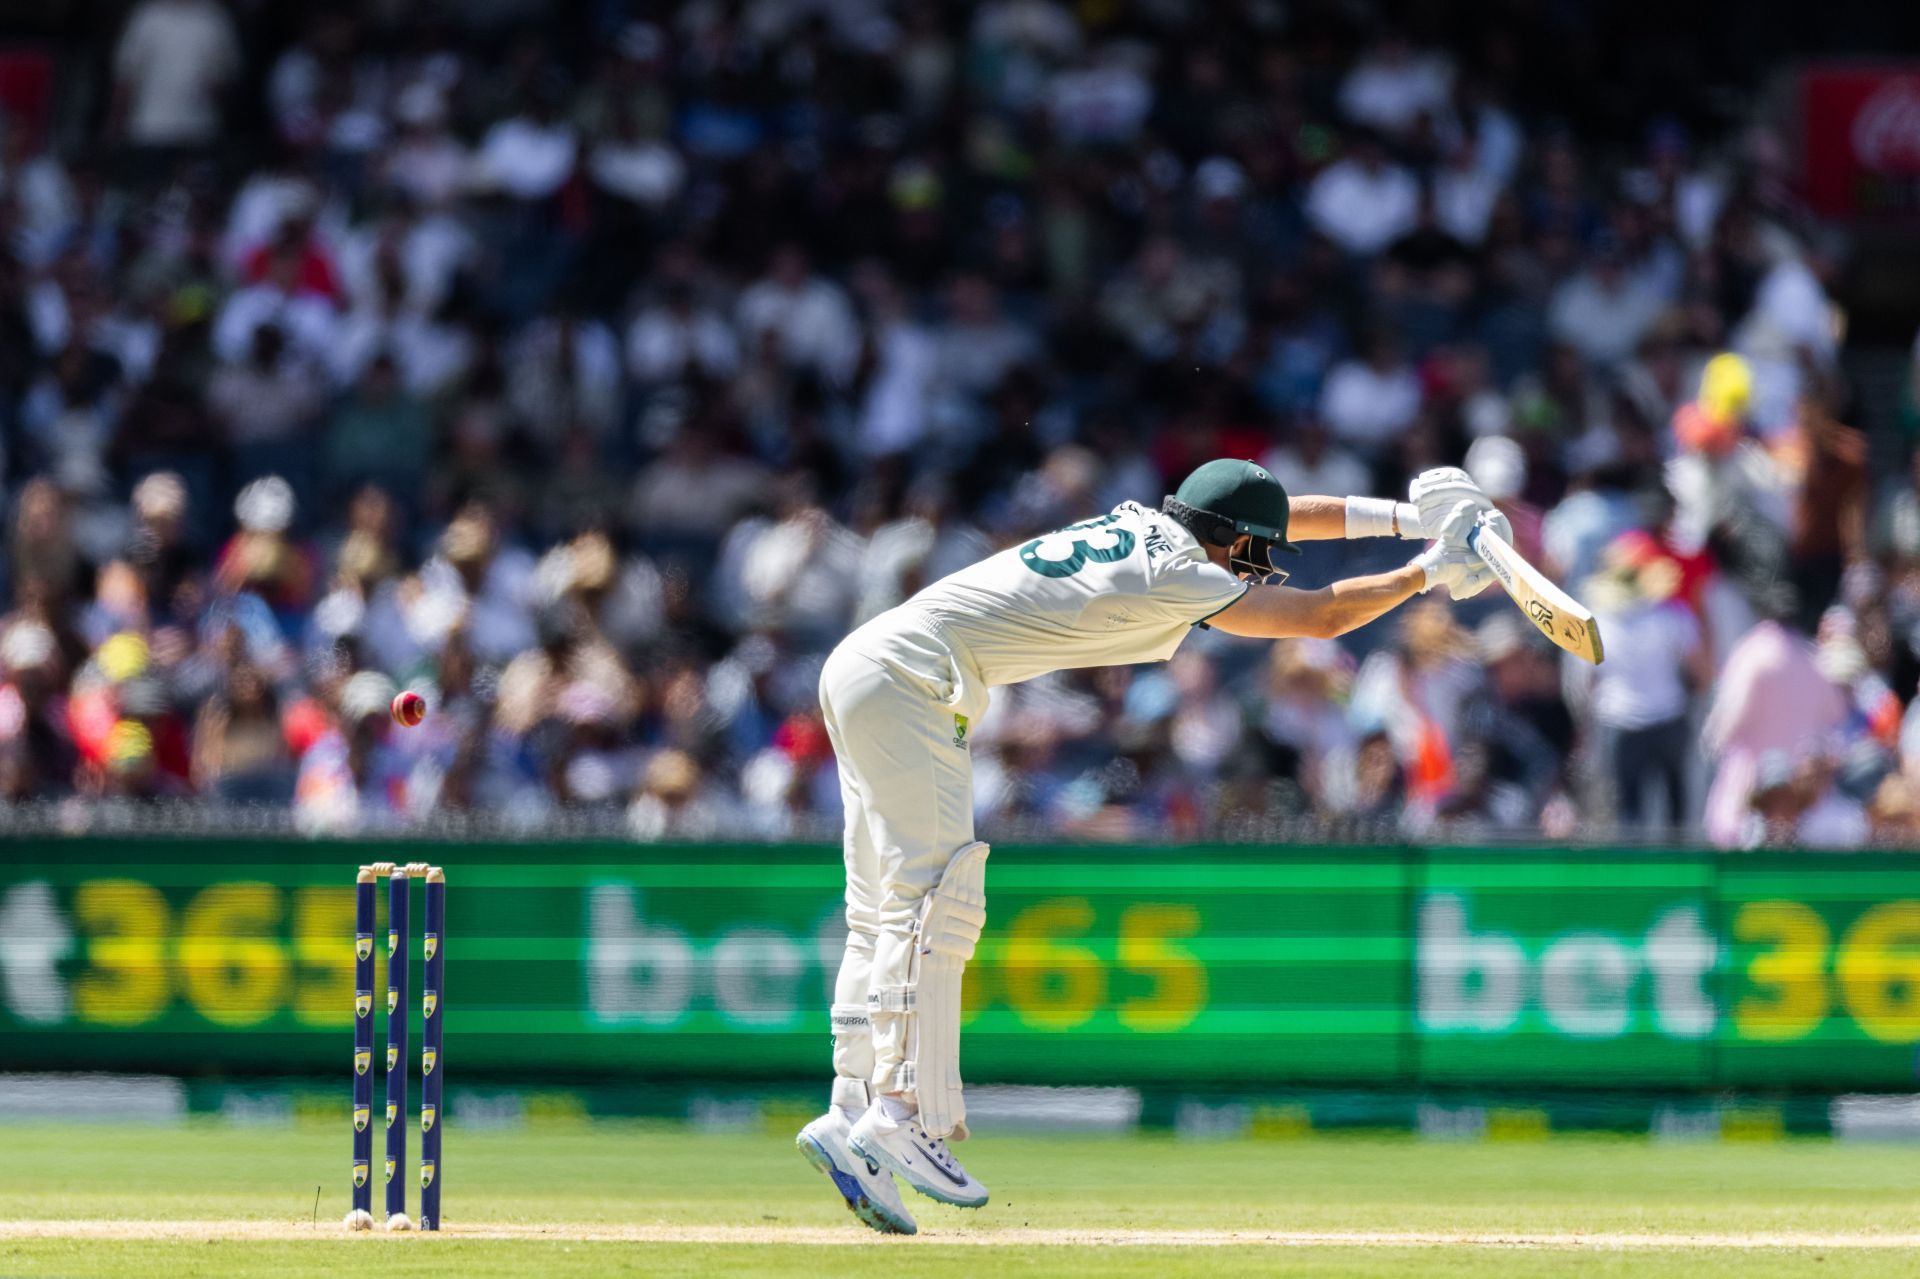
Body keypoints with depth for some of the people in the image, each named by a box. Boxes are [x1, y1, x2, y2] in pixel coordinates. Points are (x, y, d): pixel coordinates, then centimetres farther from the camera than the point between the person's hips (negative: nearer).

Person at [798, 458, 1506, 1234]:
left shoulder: (1147, 524, 13)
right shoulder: (1180, 576, -12)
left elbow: (1284, 516, 26)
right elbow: (1321, 617, -7)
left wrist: (1403, 517, 22)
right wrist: (1428, 572, 4)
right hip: (908, 677, -10)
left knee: (888, 919, 8)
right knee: (937, 900, -16)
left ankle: (854, 1117, 4)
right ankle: (902, 1118, -24)